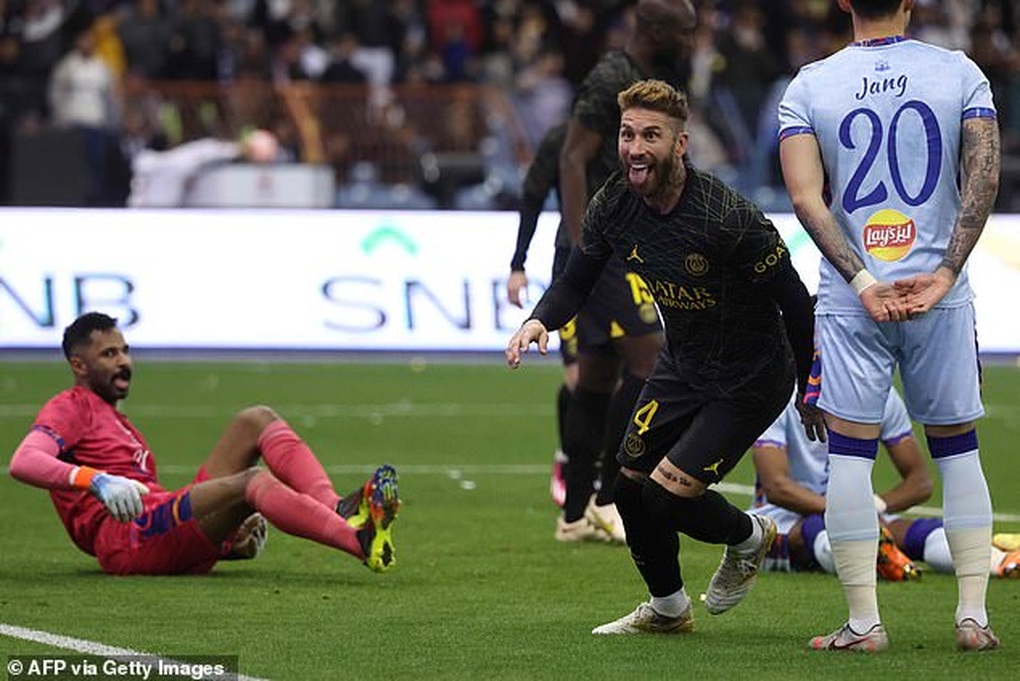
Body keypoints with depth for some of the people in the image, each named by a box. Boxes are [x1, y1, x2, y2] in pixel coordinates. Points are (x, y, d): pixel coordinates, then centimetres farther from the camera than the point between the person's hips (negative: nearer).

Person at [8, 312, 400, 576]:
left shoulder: (119, 424, 35)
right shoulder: (70, 409, 8)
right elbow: (23, 463, -13)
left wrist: (230, 539, 13)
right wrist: (96, 482, -31)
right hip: (126, 539, -9)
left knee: (256, 421, 1)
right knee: (251, 482, -30)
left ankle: (337, 511, -24)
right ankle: (362, 542, -49)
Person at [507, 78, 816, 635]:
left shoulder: (727, 218, -30)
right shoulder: (614, 205, -11)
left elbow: (794, 299, -20)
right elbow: (575, 282, 3)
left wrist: (812, 394, -11)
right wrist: (540, 320, -19)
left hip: (749, 380, -7)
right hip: (681, 365, 7)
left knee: (668, 494, -15)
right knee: (630, 482, 7)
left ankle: (749, 537, 19)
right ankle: (667, 608, 32)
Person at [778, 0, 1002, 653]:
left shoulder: (809, 86, 1)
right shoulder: (960, 73, 3)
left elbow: (806, 197, -9)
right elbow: (985, 177, -7)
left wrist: (862, 283, -12)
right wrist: (944, 273, -11)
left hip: (851, 301, -1)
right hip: (942, 296, 1)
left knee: (850, 454, 3)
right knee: (958, 451, 11)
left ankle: (865, 622, 1)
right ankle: (974, 613, 9)